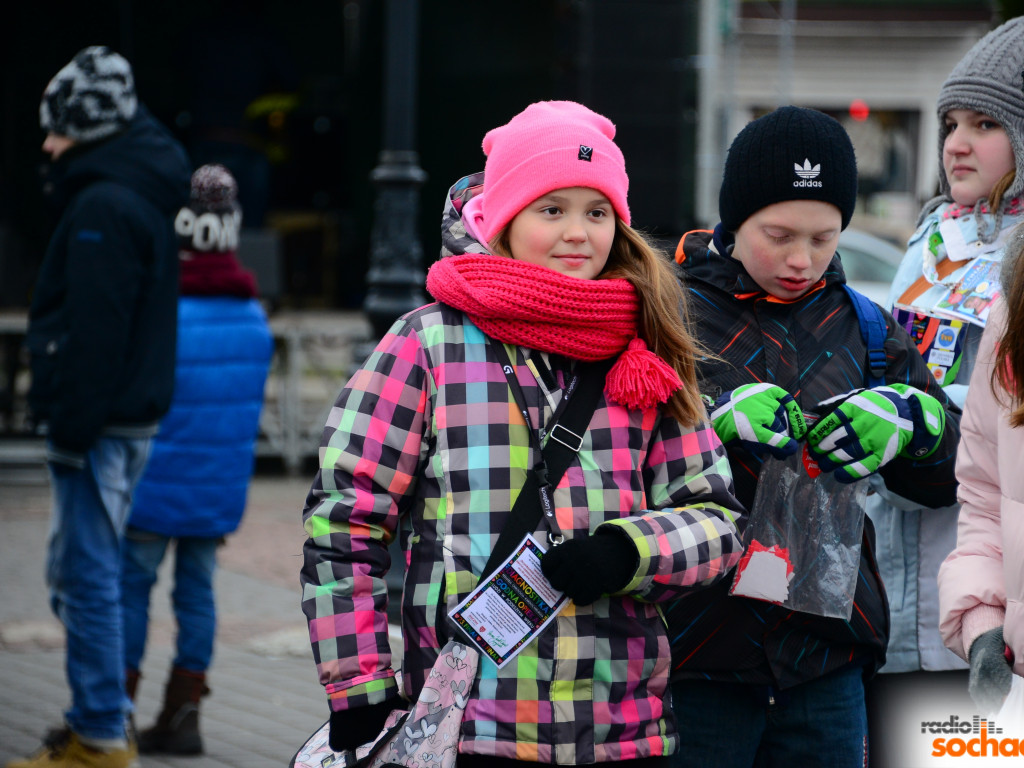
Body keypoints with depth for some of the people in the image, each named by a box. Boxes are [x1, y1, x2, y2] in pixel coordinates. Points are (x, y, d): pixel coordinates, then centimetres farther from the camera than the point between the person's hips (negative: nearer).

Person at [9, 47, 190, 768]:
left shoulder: (104, 207, -17)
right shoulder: (145, 197, 16)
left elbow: (92, 331, -22)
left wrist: (73, 427, -19)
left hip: (101, 425, -10)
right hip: (132, 415, 10)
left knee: (89, 577, -6)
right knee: (76, 573, 17)